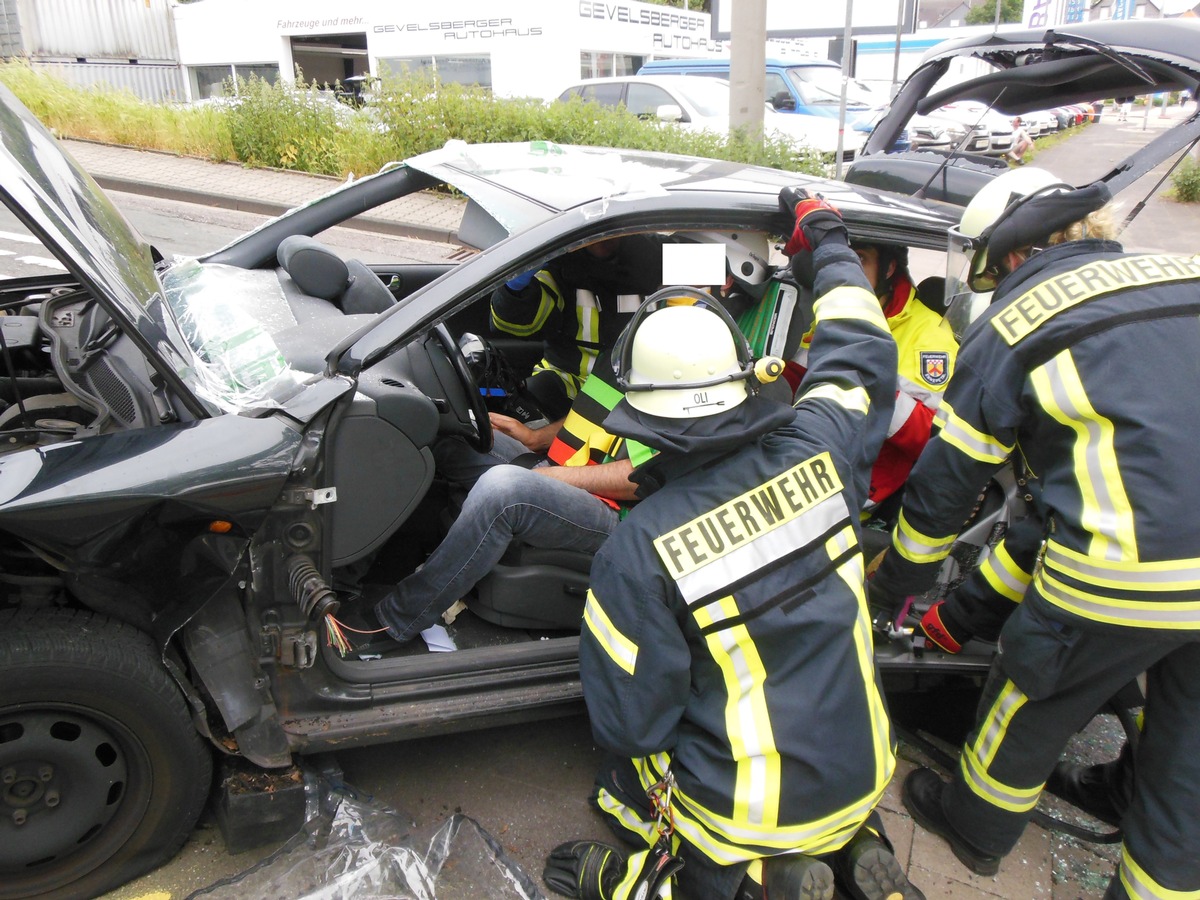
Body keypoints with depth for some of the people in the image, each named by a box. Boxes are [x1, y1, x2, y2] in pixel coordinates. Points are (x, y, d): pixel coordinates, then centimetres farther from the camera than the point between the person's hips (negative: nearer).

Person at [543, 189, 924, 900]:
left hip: (749, 809, -5)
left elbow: (629, 726, -16)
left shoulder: (637, 553, -25)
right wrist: (829, 240, 20)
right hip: (862, 778, 6)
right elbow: (862, 350, 6)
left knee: (621, 772, 21)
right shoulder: (816, 450, -15)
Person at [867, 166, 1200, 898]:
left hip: (1127, 571, -5)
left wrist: (899, 579, 21)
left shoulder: (1017, 323, 1)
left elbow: (949, 475, 7)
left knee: (1035, 704, 20)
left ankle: (976, 827, 44)